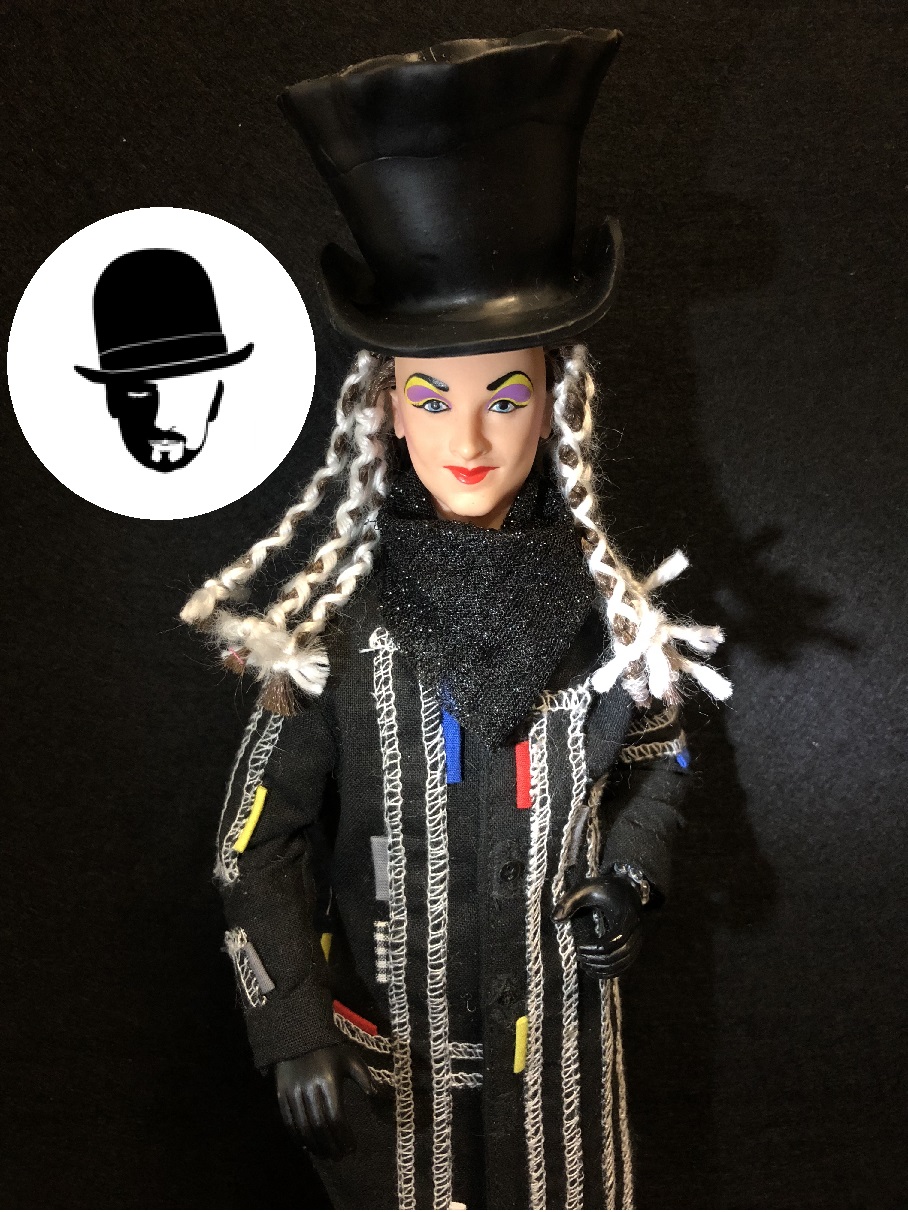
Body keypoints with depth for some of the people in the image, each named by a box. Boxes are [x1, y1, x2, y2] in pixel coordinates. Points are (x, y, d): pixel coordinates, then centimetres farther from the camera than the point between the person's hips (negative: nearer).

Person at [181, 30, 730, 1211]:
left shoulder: (602, 603, -8)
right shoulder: (333, 626, -14)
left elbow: (658, 756, 9)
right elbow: (261, 836, -9)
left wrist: (630, 877, -8)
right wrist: (290, 1027, -17)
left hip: (558, 1014, 2)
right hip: (395, 1027, -1)